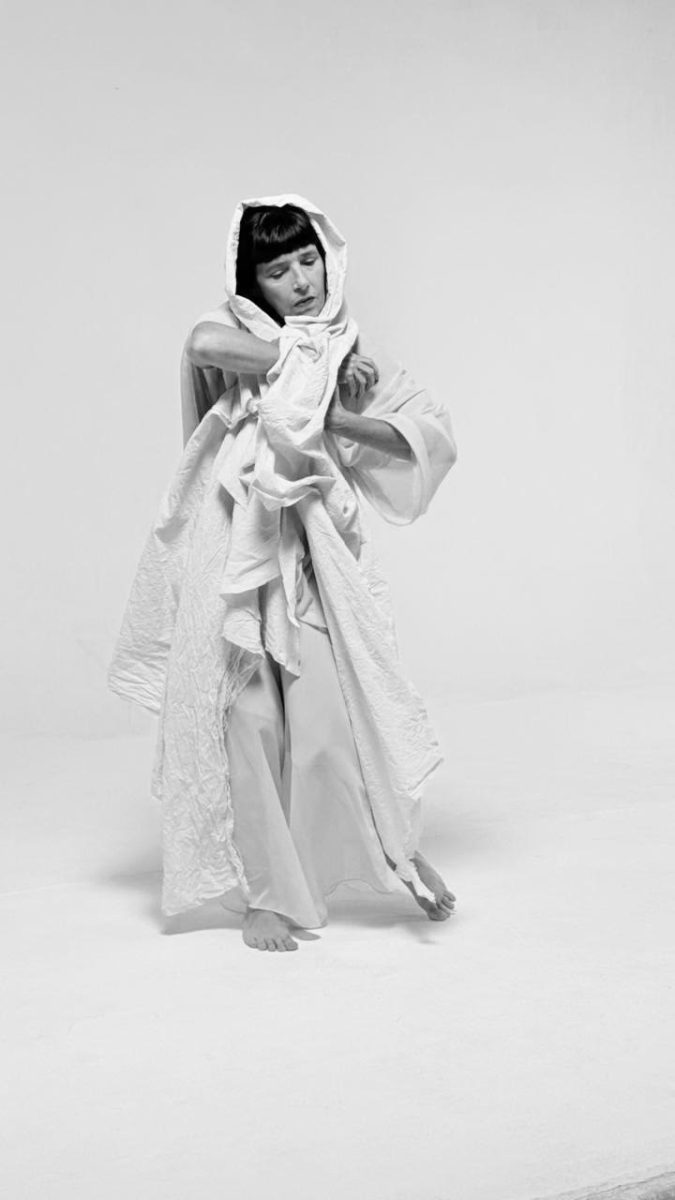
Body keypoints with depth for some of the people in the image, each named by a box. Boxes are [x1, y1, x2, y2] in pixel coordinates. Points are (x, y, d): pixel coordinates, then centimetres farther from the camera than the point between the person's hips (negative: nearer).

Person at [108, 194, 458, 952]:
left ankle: (400, 852, 18)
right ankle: (265, 896, 12)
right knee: (247, 717, -1)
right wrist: (308, 359, -8)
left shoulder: (351, 355, 14)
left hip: (313, 547, 2)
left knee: (332, 710, -5)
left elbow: (435, 439, 7)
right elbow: (202, 345, -19)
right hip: (233, 548, -1)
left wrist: (338, 419, -6)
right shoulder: (234, 327, 7)